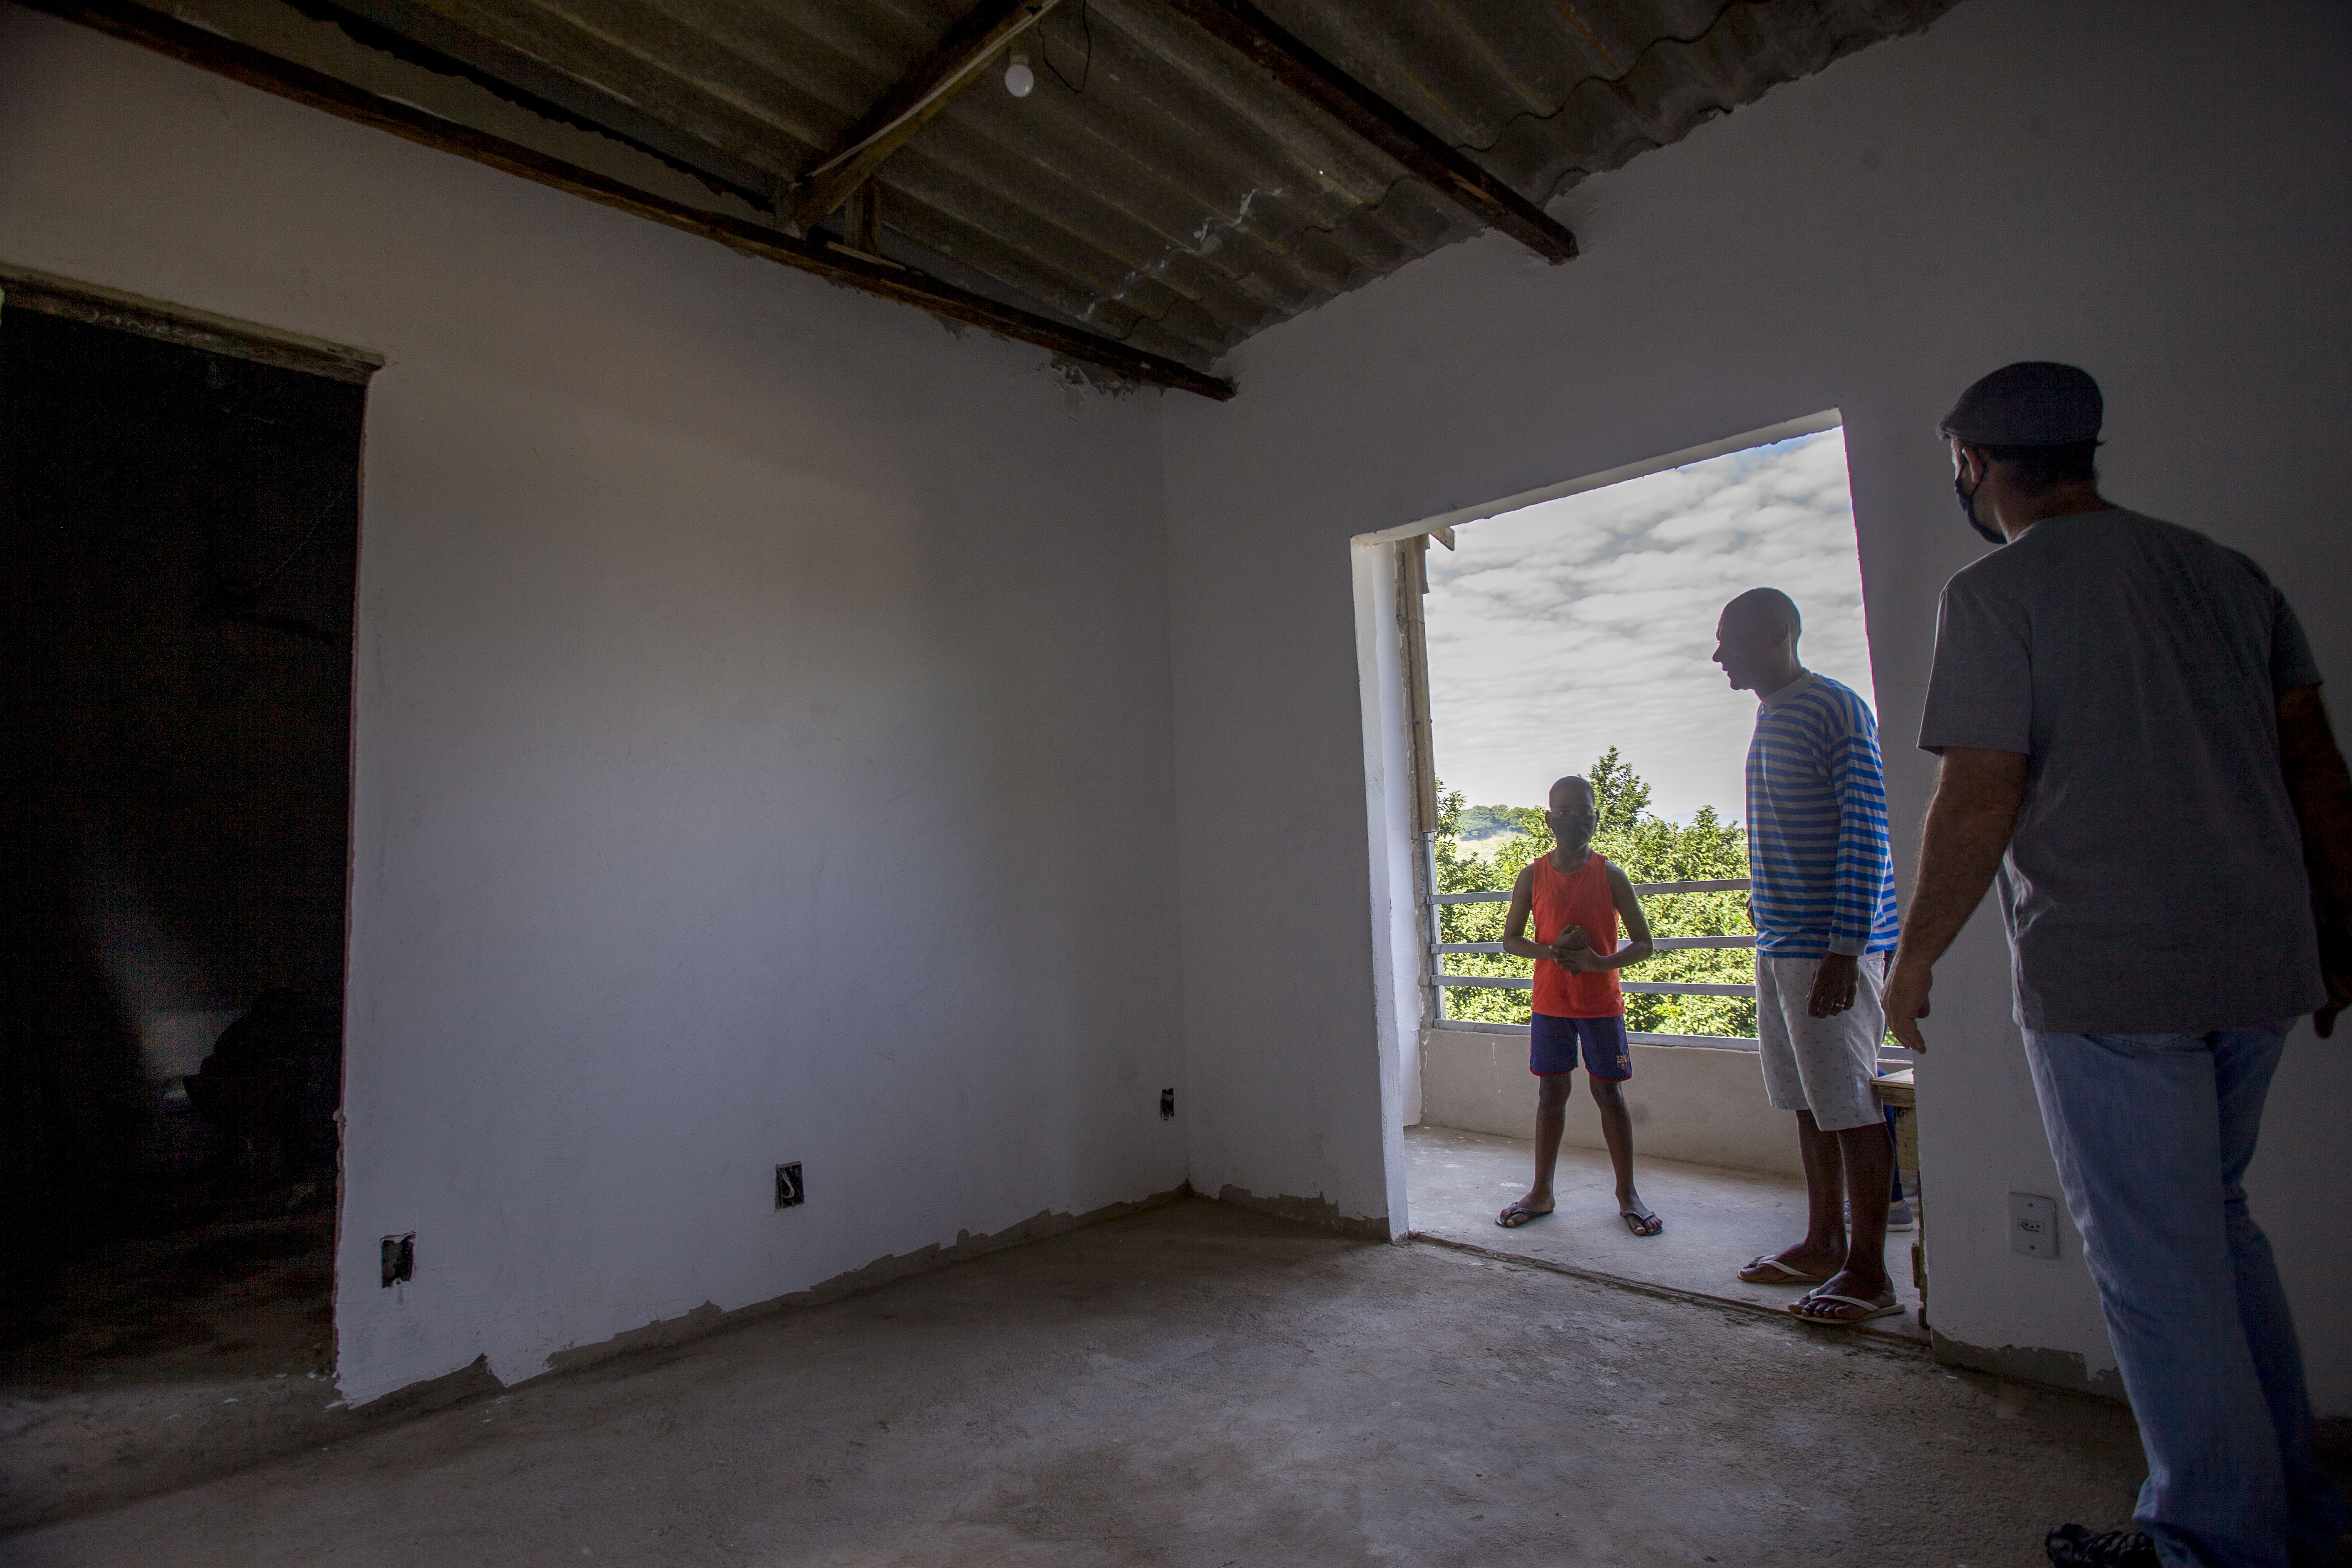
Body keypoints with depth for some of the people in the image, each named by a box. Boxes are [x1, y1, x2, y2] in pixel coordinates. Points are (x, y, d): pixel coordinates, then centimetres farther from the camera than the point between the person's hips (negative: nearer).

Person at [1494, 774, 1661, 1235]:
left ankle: (1627, 1193, 20)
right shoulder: (1532, 876, -1)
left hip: (1602, 1002, -1)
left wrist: (1600, 962, -20)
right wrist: (1552, 951, -15)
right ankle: (1541, 1192, 19)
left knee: (1609, 1094, 6)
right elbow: (1511, 940, 4)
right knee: (1551, 1093, 9)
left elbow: (1643, 943, -2)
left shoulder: (1609, 876, -5)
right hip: (1550, 1002, 1)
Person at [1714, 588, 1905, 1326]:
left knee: (1852, 1108, -1)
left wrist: (1844, 947, -20)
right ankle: (1823, 1244, 26)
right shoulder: (1771, 719, 17)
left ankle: (1869, 1273, 9)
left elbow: (1866, 830, -17)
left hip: (1830, 946, -9)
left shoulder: (1835, 710, -11)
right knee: (1810, 1105, 15)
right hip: (1779, 945, 9)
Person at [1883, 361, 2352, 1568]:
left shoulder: (1995, 592, -10)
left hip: (2103, 981, -7)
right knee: (2216, 1226, 22)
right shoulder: (2227, 573, 12)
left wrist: (1915, 956, -4)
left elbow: (1978, 803, -15)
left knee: (2155, 1263, 6)